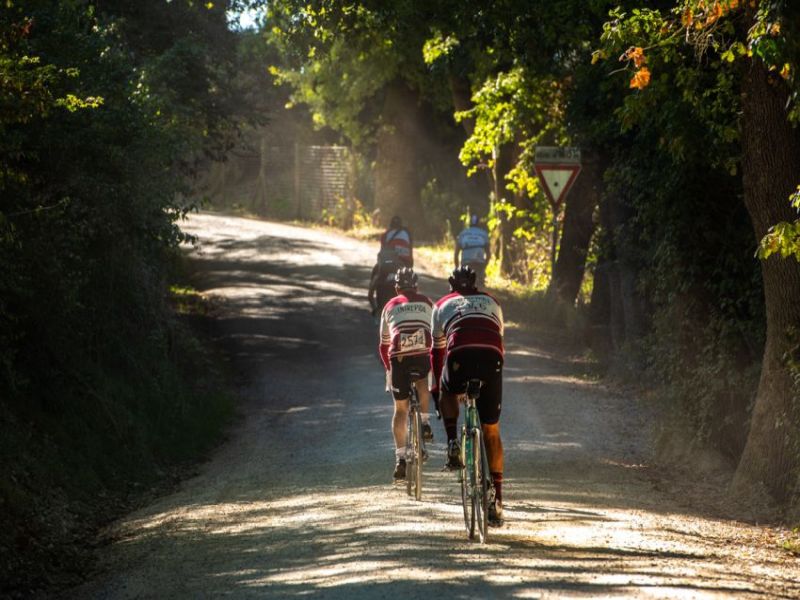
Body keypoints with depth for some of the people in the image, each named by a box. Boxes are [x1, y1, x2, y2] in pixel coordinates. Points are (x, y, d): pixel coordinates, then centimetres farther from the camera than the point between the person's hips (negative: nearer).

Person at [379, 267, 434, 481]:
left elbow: (384, 344, 30)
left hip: (399, 357, 0)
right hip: (424, 354, 0)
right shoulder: (427, 303, 25)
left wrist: (388, 368, 42)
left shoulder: (390, 306, 26)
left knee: (400, 409, 12)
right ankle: (425, 423, 19)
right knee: (422, 380, 35)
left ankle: (400, 458, 3)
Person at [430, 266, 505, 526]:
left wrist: (436, 387, 41)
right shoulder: (492, 302, 33)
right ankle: (496, 500, 8)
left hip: (460, 357, -1)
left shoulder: (442, 305, 28)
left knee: (448, 392, 36)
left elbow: (437, 350, 31)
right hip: (492, 359, 1)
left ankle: (453, 444, 13)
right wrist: (491, 374, 52)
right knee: (491, 431, 11)